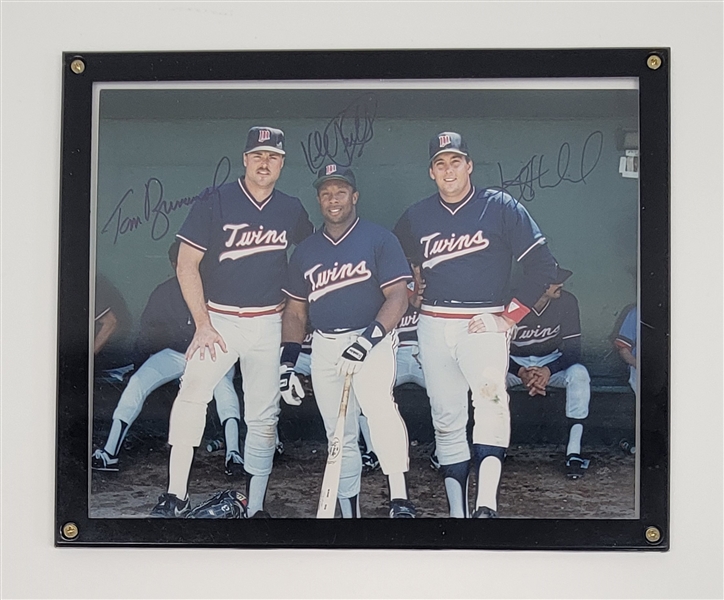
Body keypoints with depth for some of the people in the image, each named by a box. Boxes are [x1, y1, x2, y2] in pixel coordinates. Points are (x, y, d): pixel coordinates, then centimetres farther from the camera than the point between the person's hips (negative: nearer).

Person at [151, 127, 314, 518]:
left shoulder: (292, 210, 5)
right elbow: (186, 266, -7)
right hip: (218, 319, -2)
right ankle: (176, 497, -9)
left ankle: (255, 507, 12)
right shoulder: (215, 201, -5)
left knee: (263, 416, 3)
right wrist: (202, 324, -12)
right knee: (192, 394, -18)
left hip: (268, 324, 3)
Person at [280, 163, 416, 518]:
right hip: (325, 349, 5)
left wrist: (369, 338, -22)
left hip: (372, 341, -5)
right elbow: (295, 311, 18)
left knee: (378, 405, -32)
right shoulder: (306, 251, 14)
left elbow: (398, 296, -8)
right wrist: (287, 364, 9)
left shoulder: (379, 239, 0)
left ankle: (400, 501, -33)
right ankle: (348, 512, 16)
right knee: (340, 439, 7)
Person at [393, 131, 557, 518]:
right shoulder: (415, 218, 10)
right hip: (433, 325, 4)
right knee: (446, 417, 5)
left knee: (491, 399, -25)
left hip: (484, 323, -4)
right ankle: (457, 510, 12)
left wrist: (508, 316, -8)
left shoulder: (500, 207, -1)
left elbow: (542, 266, -2)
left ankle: (486, 506, -32)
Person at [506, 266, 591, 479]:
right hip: (514, 364, -1)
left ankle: (574, 452, -29)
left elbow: (573, 350, -15)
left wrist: (548, 370, -34)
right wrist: (521, 372, -35)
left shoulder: (567, 302, -17)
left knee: (579, 374, -31)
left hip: (551, 363, 1)